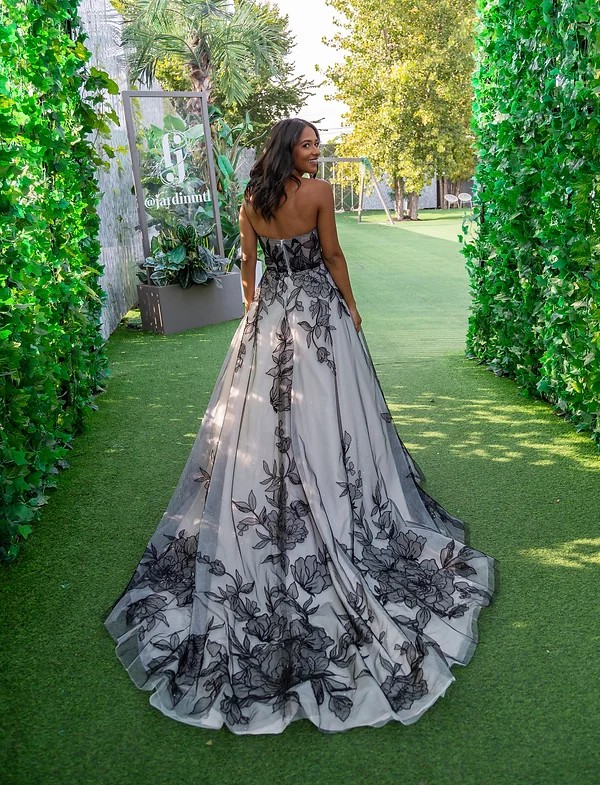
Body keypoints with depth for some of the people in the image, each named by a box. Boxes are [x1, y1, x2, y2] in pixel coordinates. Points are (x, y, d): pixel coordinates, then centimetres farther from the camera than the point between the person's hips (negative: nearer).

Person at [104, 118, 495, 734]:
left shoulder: (251, 201, 7)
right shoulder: (319, 192, -6)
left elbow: (248, 261, 12)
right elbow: (332, 256, -3)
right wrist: (350, 306, 8)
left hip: (269, 315, 4)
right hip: (319, 311, -4)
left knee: (261, 419, 8)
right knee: (323, 416, 1)